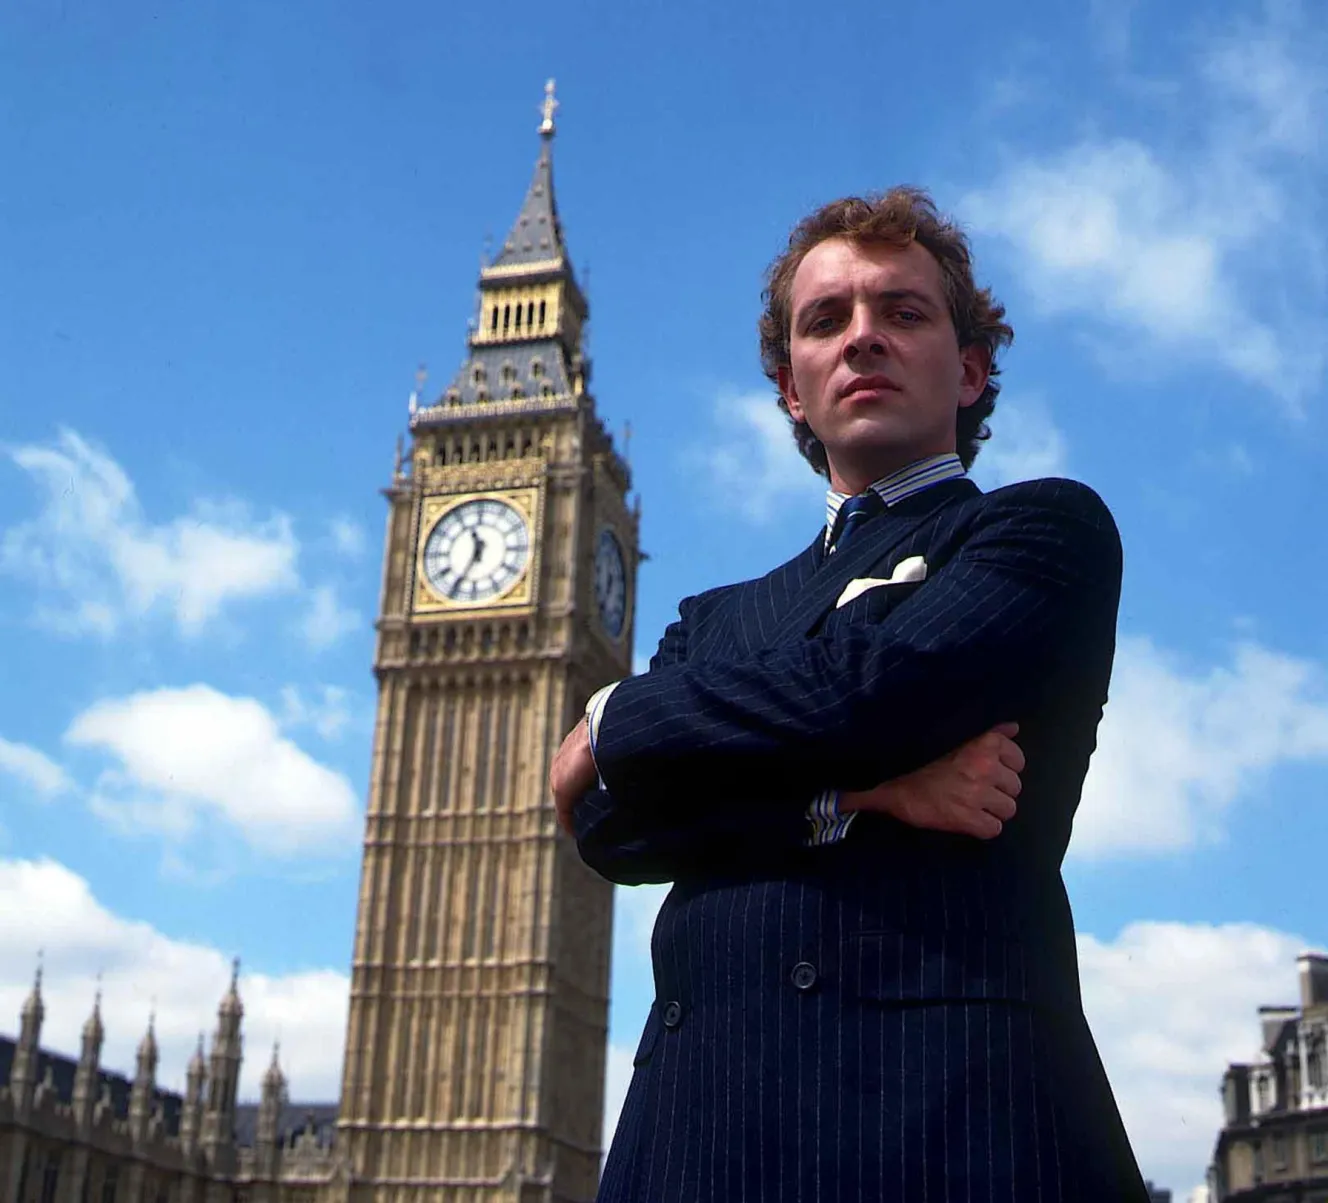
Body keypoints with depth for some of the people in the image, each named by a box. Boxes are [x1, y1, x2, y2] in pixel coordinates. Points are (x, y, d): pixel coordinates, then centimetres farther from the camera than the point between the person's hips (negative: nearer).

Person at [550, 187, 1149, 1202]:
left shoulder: (1047, 527, 6)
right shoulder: (721, 619, 20)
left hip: (953, 1085, -4)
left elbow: (864, 691, -12)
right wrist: (850, 793, -12)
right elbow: (609, 824, 4)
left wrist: (614, 724, 3)